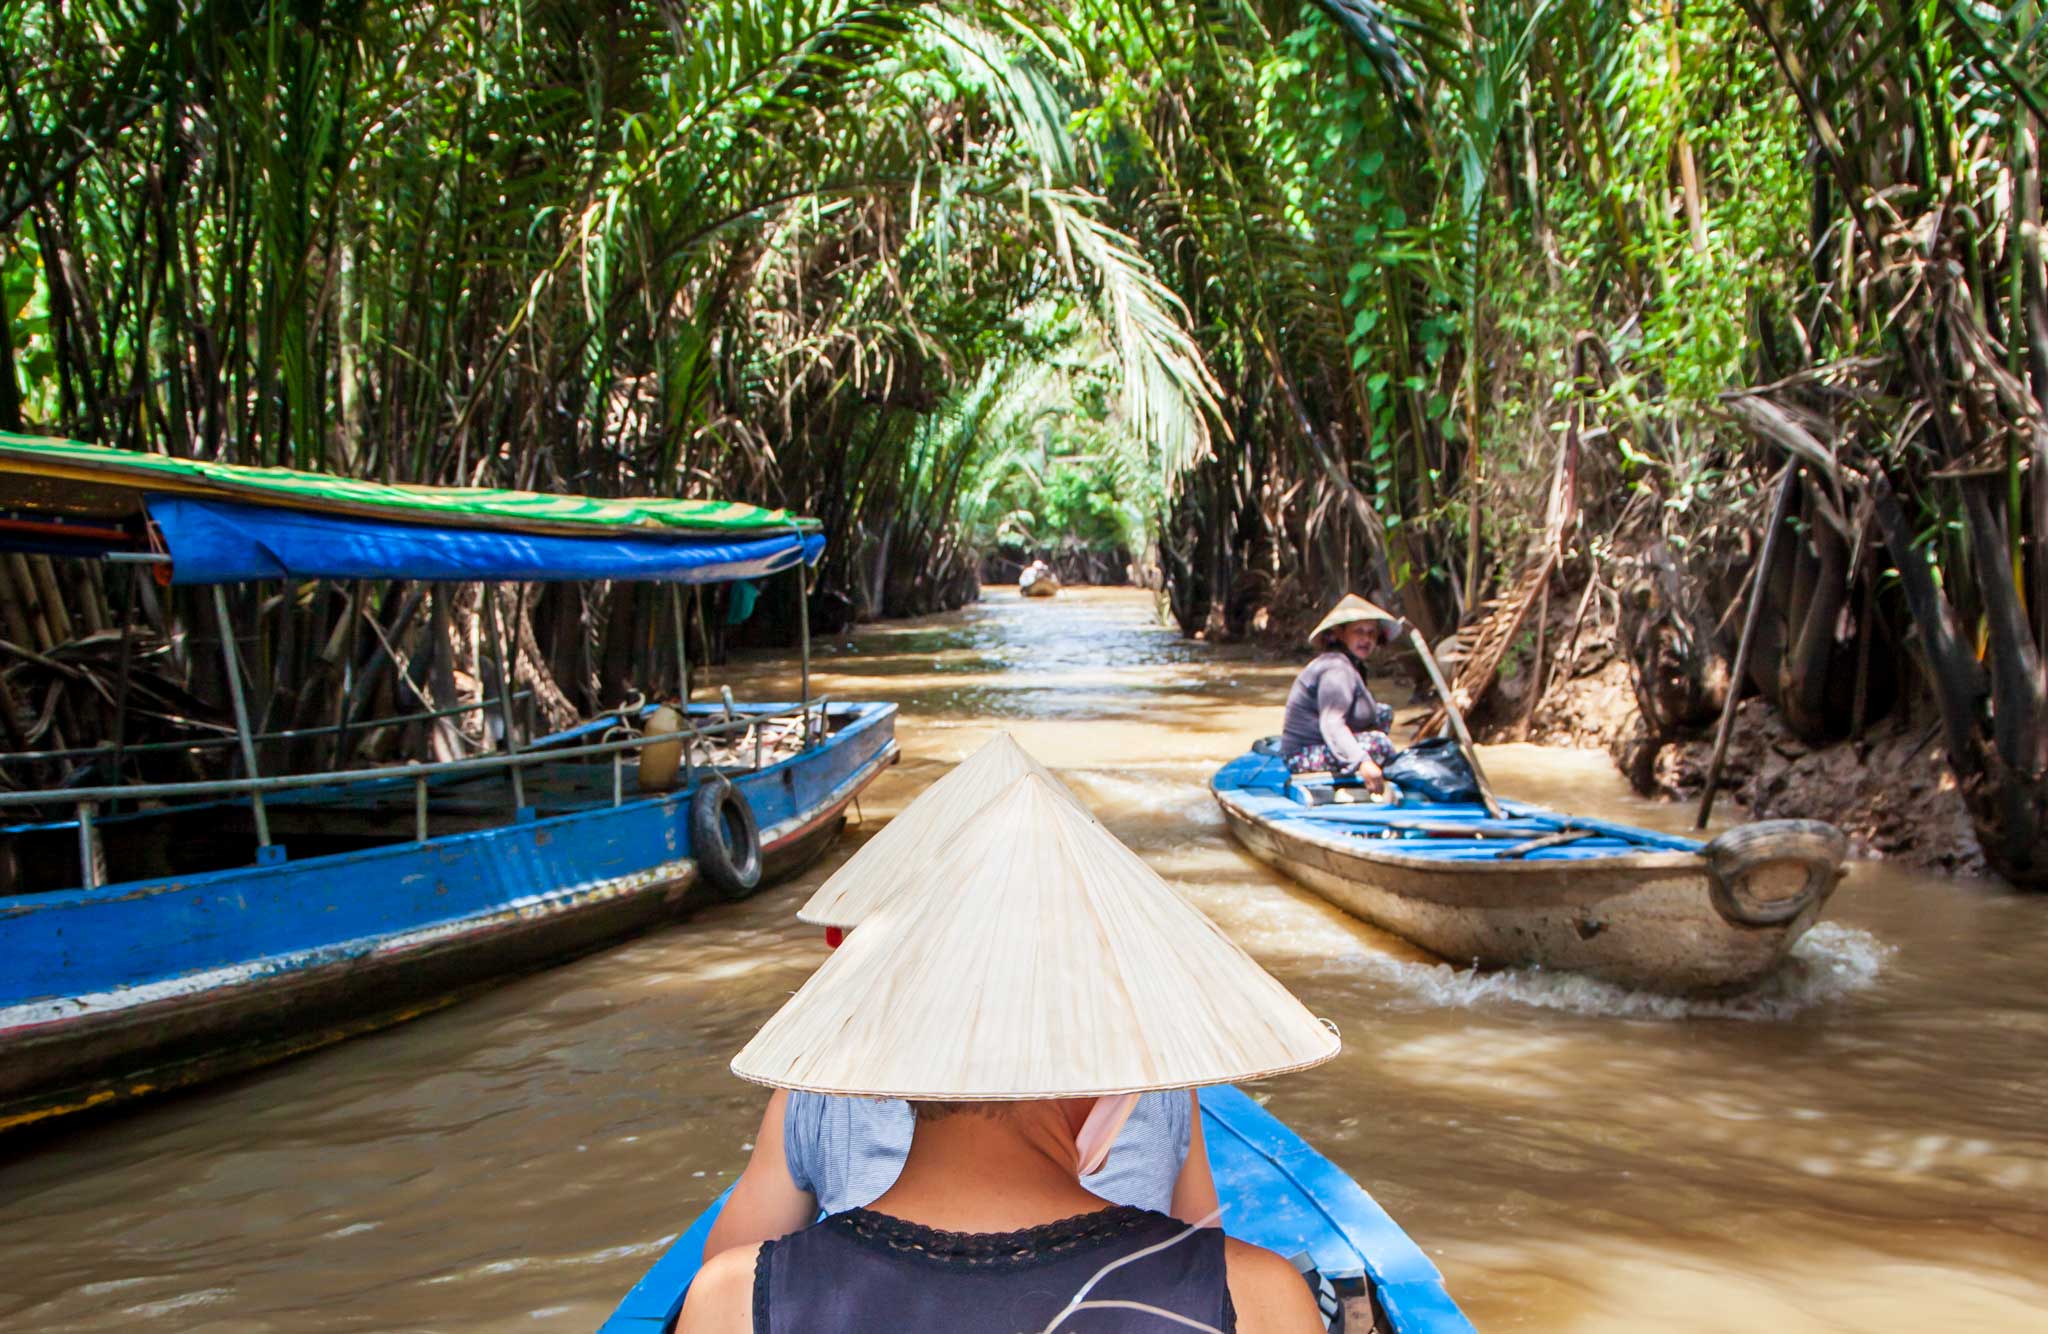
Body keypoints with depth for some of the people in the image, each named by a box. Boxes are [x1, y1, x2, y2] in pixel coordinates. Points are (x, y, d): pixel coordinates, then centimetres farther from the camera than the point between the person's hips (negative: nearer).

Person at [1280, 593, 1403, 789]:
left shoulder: (1351, 666, 14)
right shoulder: (1336, 669, -21)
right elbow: (1331, 724, -33)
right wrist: (1362, 762, -44)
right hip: (1305, 757, -11)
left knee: (1384, 713, 11)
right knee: (1378, 741, -28)